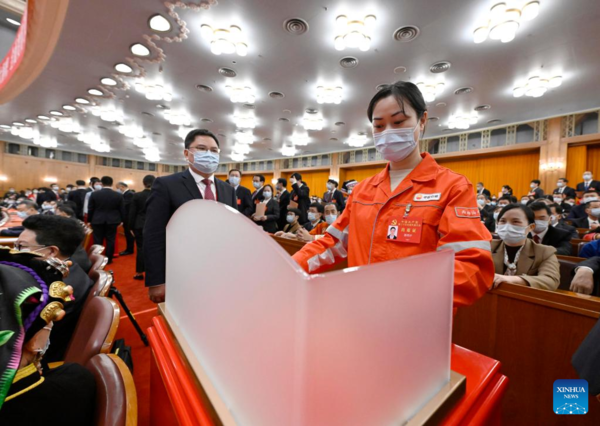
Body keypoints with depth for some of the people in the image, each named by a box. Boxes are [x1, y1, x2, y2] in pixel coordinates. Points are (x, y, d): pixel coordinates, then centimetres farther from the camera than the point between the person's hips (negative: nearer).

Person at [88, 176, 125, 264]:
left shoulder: (94, 194, -5)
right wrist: (121, 220, 12)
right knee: (110, 240, 6)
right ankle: (108, 259, 12)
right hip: (112, 221, 0)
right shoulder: (118, 195, -6)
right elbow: (122, 209, 0)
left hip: (97, 221, 0)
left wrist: (89, 220, 13)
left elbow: (90, 209, 2)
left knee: (98, 241, 9)